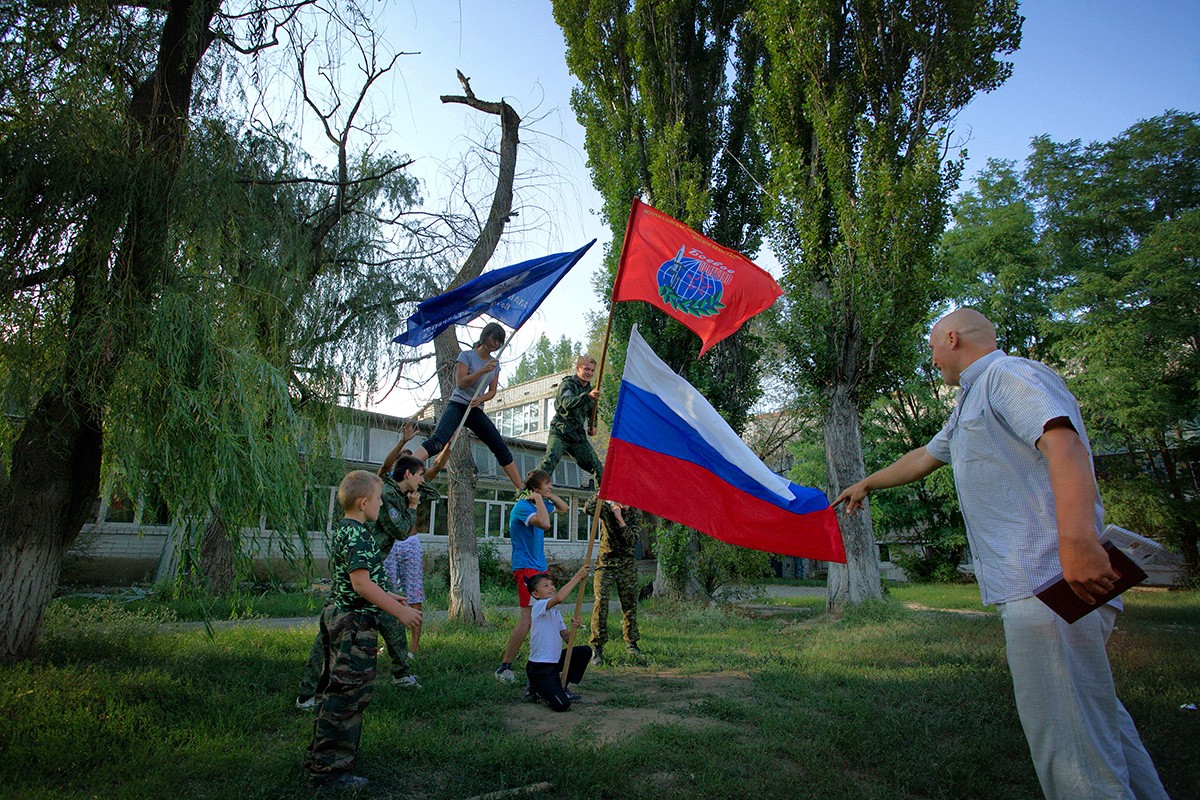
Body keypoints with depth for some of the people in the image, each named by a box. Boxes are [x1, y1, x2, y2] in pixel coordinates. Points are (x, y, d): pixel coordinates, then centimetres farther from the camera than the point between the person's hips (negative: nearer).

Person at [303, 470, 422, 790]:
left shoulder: (341, 529, 12)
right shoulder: (357, 533, -20)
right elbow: (361, 583, -26)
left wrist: (385, 597, 26)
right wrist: (399, 610, -21)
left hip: (337, 617, 11)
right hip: (354, 623, -11)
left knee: (336, 691, 20)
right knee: (348, 695, 0)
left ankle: (321, 760, 34)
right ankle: (330, 770, 11)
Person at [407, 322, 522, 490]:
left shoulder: (495, 364, 13)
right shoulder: (466, 355, -2)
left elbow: (492, 391, 9)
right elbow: (461, 383, -12)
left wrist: (480, 399, -12)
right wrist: (483, 370, -22)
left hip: (476, 410, 5)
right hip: (458, 405, -5)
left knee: (501, 448, 0)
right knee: (437, 441, -29)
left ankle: (521, 489, 5)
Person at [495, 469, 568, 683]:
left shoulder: (539, 504, 12)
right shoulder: (522, 506, -15)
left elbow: (563, 508, 27)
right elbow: (545, 523, -32)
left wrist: (550, 495, 10)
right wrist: (539, 499, -19)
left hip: (540, 567, 10)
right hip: (526, 567, -10)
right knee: (528, 616, -16)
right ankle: (504, 667, -10)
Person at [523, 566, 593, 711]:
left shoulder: (556, 612, 12)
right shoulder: (539, 606, -17)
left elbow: (566, 638, 8)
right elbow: (559, 598, -38)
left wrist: (573, 628, -13)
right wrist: (577, 577, -33)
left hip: (556, 660, 9)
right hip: (539, 667, -9)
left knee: (585, 651, 5)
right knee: (561, 705, -19)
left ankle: (567, 689, 14)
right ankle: (534, 688, 8)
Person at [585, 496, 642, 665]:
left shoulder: (634, 513, -5)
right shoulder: (606, 508, -9)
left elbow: (632, 541, -16)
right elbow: (588, 509, -32)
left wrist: (620, 519, -22)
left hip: (627, 564, 2)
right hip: (606, 562, -2)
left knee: (630, 604, 9)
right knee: (600, 602, -12)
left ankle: (631, 643, 27)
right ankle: (597, 648, -4)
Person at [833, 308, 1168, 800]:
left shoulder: (1009, 375, -6)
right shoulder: (971, 403, 27)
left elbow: (1063, 444, -22)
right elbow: (924, 457, 39)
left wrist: (1077, 541, -34)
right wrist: (867, 484, 49)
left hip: (1049, 582, -10)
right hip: (1033, 582, 10)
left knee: (1068, 737, -8)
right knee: (1094, 716, 18)